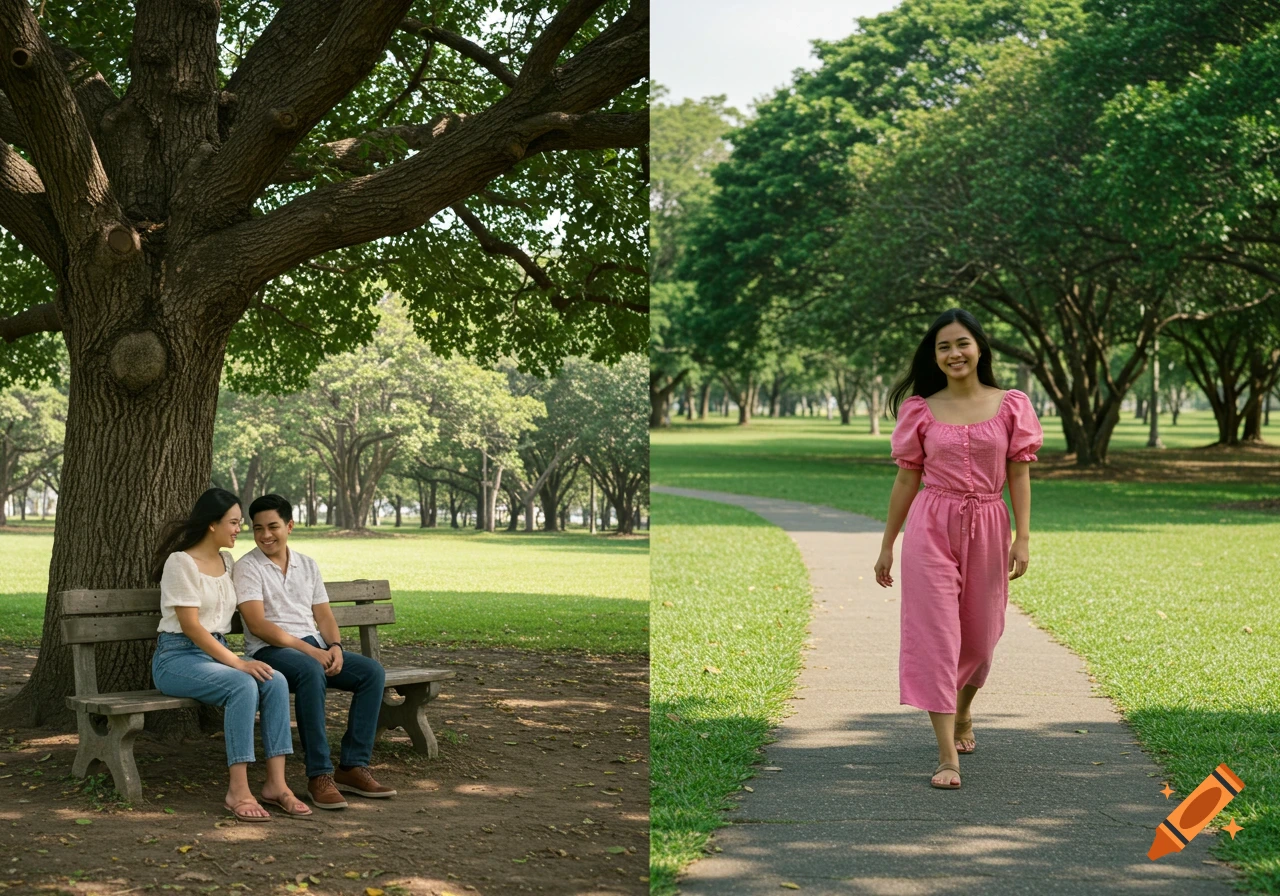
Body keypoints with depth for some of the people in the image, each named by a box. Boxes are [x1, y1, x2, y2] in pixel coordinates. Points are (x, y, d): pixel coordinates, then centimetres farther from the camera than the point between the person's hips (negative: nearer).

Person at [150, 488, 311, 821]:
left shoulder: (228, 562, 14)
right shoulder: (181, 562, -9)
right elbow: (191, 626, -16)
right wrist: (237, 662, -21)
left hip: (217, 654, 7)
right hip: (177, 657, -7)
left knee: (276, 682, -23)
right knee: (243, 686, -34)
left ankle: (276, 783, -26)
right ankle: (238, 791, -34)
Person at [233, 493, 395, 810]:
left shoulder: (308, 565, 17)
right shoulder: (248, 567, -2)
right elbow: (257, 624, -13)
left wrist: (334, 646, -7)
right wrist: (307, 649, -20)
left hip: (314, 647, 6)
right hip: (270, 650, -6)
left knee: (372, 672, -17)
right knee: (311, 671, -39)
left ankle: (353, 767, -16)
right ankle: (319, 775, -35)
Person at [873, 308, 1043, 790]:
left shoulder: (1010, 406, 3)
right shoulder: (921, 411, 3)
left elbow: (1019, 476, 2)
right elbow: (906, 480, 7)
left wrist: (1023, 537, -7)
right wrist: (887, 545, 9)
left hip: (987, 528, 1)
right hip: (931, 528, -1)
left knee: (979, 637, 13)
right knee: (936, 635, -9)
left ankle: (962, 713, 45)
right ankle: (948, 756, -8)